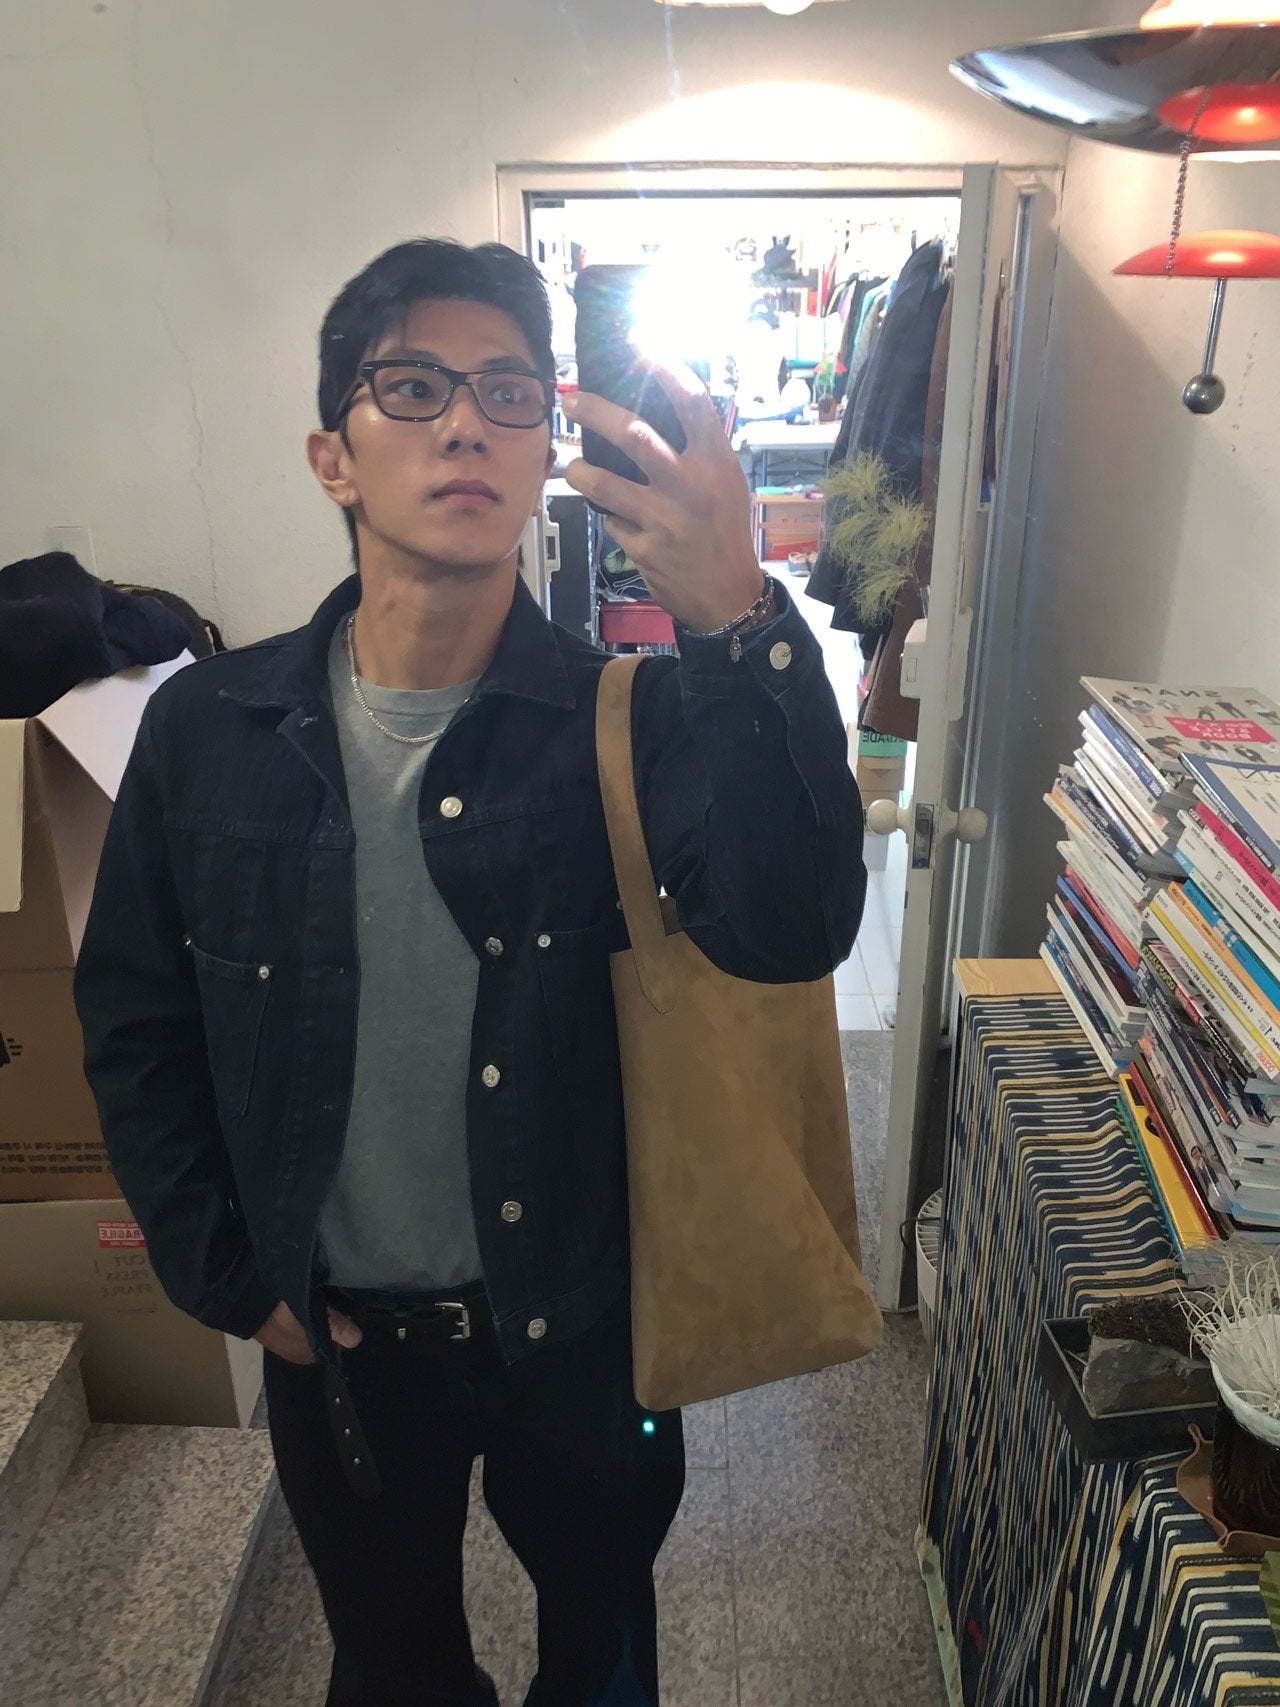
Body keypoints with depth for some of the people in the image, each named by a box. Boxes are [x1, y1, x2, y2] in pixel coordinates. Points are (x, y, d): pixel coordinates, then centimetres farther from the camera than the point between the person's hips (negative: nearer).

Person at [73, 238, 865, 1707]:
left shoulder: (629, 720, -17)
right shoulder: (208, 730, -11)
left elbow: (789, 932, -33)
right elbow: (133, 1021, -2)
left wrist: (737, 622, -44)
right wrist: (228, 1277, -3)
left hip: (582, 1323, -1)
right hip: (333, 1337, 2)